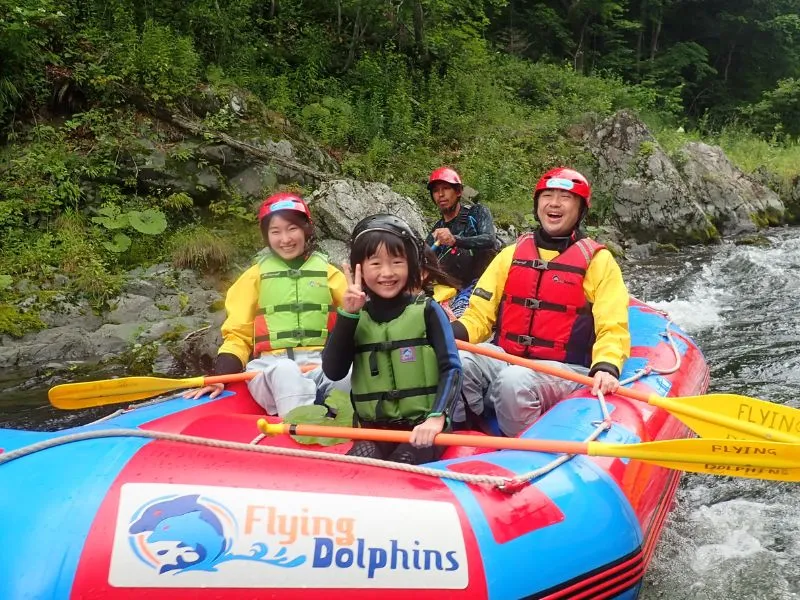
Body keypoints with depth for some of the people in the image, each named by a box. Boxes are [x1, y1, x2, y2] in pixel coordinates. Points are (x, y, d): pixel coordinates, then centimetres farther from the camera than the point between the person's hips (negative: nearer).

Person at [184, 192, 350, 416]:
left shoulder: (328, 273, 16)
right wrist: (220, 377, -3)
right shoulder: (256, 276, 15)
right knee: (285, 372, -38)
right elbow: (238, 336, 12)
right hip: (270, 367, -1)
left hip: (322, 364, 1)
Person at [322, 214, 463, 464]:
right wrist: (347, 314, -11)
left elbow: (451, 368, -8)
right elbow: (333, 372, -4)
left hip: (423, 427, -2)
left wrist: (437, 417, -24)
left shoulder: (426, 311, 0)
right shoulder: (356, 316, 8)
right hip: (375, 429, 2)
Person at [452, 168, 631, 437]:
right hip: (505, 359, 4)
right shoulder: (511, 254, 15)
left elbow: (612, 330, -4)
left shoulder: (597, 260, 4)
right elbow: (479, 315, 11)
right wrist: (451, 333, -11)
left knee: (514, 381, -35)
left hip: (565, 372, -3)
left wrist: (606, 368, -24)